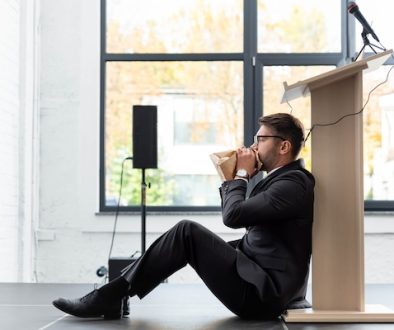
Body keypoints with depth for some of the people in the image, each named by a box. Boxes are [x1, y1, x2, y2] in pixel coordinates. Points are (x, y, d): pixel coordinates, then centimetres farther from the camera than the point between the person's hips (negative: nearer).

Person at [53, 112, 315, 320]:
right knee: (189, 236, 7)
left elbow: (233, 215, -23)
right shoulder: (280, 178, 17)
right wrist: (231, 177, 8)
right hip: (258, 281, 10)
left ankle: (111, 295, -11)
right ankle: (112, 295, 2)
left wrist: (242, 174, -9)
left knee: (188, 232, -16)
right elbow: (236, 214, 20)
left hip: (262, 293, -10)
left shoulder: (293, 183, -14)